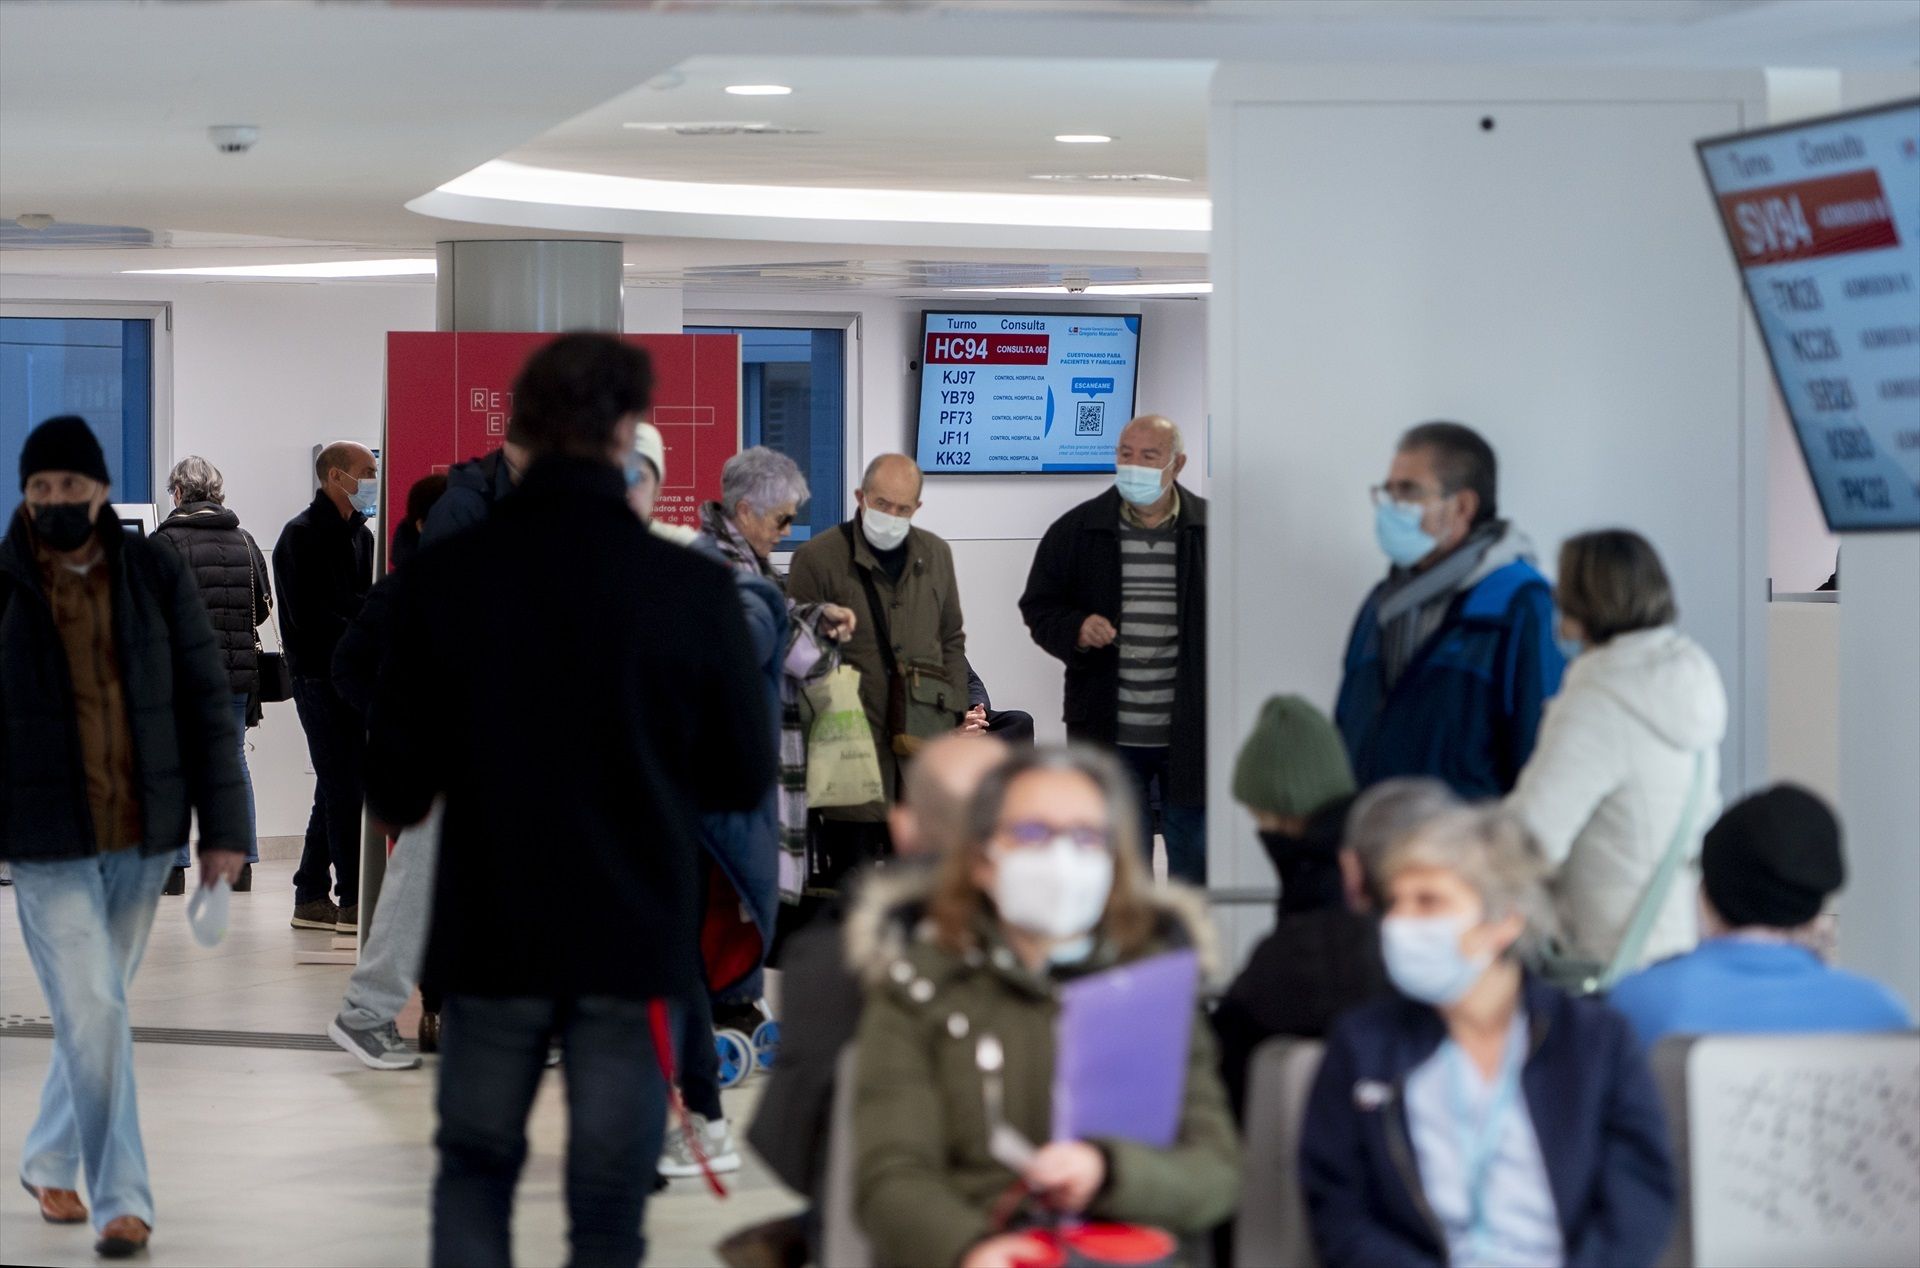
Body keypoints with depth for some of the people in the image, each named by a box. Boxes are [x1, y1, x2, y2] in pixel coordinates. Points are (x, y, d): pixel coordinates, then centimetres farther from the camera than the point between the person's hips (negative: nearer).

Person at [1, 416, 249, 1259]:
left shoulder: (156, 575, 1)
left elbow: (206, 700, 4)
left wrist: (223, 826, -1)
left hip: (144, 838, 3)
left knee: (93, 1008, 15)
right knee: (94, 1014, -9)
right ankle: (121, 1200, -5)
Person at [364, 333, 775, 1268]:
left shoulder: (442, 577, -9)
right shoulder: (692, 588, -11)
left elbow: (397, 780, -4)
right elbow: (745, 777, -1)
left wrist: (401, 800, 19)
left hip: (490, 936, 1)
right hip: (635, 942, -1)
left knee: (475, 1166, 20)